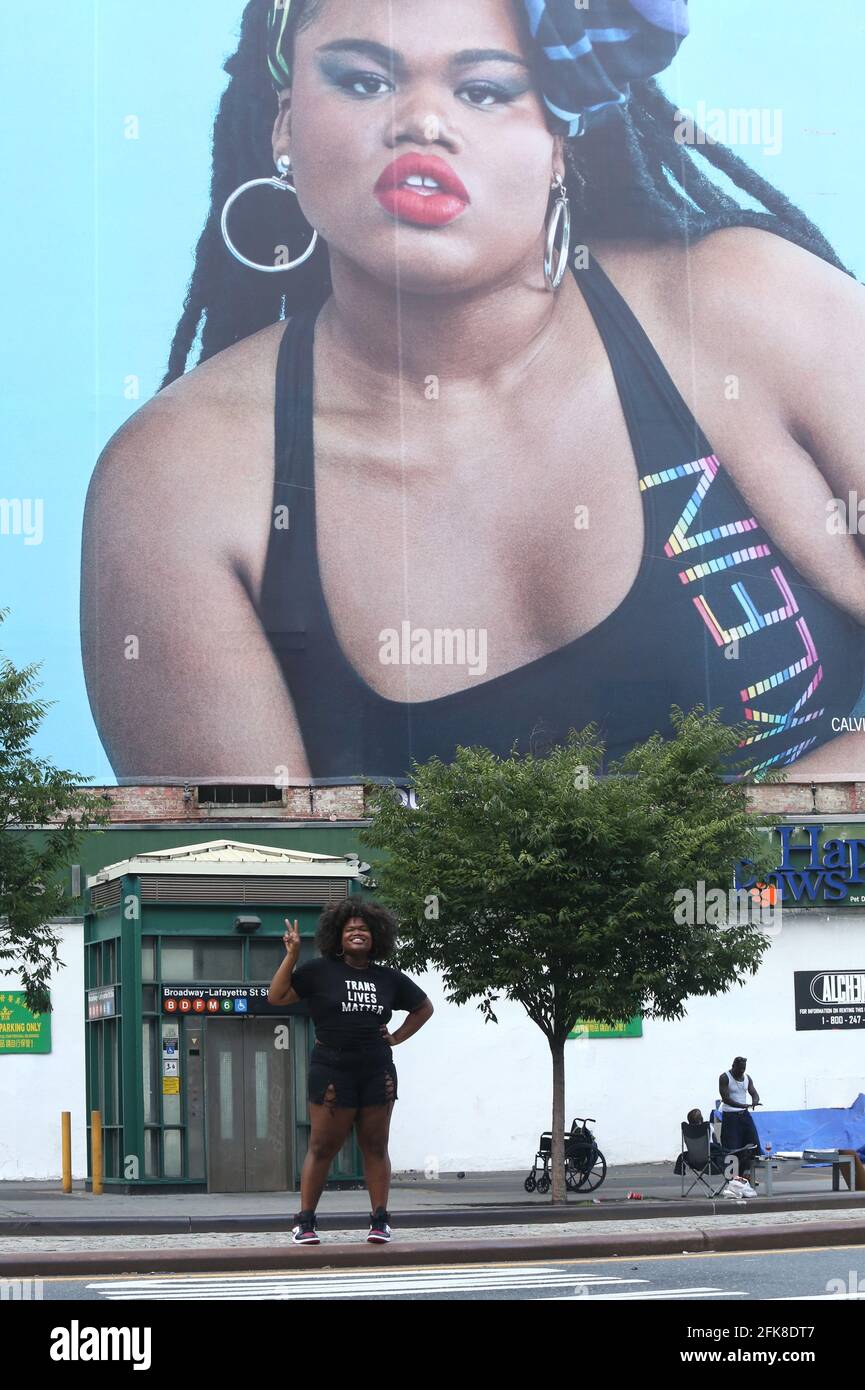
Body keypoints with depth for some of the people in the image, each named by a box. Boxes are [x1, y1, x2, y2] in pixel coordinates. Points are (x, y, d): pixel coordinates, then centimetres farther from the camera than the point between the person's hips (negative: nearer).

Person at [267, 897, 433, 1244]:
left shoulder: (388, 978, 11)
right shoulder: (320, 971, 2)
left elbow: (423, 1008, 25)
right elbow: (276, 997, -3)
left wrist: (397, 1037, 12)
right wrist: (292, 956, -10)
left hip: (377, 1071, 3)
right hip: (332, 1069, -3)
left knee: (375, 1147, 4)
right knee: (323, 1147, -3)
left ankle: (380, 1220, 7)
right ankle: (304, 1221, 3)